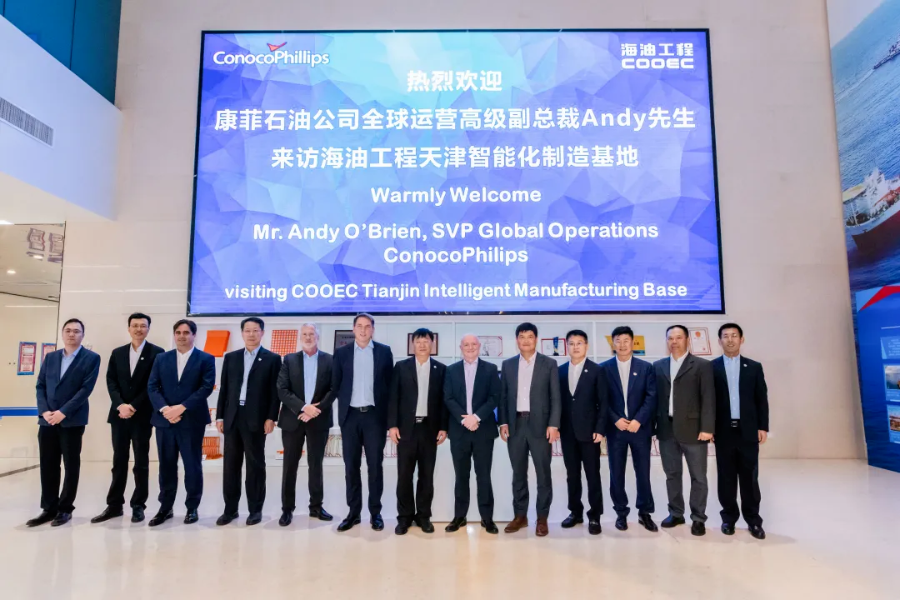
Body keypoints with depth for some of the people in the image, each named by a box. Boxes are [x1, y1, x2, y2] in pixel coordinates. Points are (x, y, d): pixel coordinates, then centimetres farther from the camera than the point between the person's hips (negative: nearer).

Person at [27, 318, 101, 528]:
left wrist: (63, 412, -16)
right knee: (48, 466, 8)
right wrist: (44, 411, -7)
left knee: (71, 465, 4)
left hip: (72, 420, -4)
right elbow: (40, 386, 9)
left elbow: (86, 389, -10)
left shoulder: (91, 358, -2)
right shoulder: (50, 358, 14)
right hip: (47, 420, 4)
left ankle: (65, 508, 16)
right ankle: (49, 508, 20)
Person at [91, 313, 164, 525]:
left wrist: (134, 407, -14)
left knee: (141, 462, 5)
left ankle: (138, 505, 14)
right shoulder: (117, 353, 11)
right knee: (119, 461, 10)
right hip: (119, 415, 4)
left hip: (142, 415, -4)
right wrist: (120, 405, -11)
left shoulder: (156, 353, -3)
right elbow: (111, 382, 4)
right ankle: (114, 505, 19)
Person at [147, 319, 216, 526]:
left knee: (192, 465, 5)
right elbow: (152, 387, 4)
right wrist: (164, 408, -12)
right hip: (164, 420, 3)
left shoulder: (206, 359, 0)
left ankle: (192, 508, 17)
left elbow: (206, 387, -9)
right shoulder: (161, 358, 11)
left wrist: (182, 407, -17)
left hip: (192, 421, -3)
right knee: (166, 465, 10)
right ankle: (165, 508, 22)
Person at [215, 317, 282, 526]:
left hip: (256, 419, -3)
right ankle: (230, 509, 20)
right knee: (230, 465, 9)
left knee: (255, 465, 4)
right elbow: (224, 389, 10)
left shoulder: (272, 359, 1)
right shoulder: (231, 357, 11)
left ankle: (255, 509, 15)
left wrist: (271, 418, -10)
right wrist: (220, 416, 5)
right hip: (232, 418, 4)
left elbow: (275, 391, -3)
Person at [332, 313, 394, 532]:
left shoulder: (384, 351, 3)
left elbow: (390, 383, 4)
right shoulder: (341, 353, 5)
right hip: (350, 416, 1)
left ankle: (375, 512, 15)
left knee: (375, 465, 4)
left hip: (375, 415, -1)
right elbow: (335, 384, 9)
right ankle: (354, 512, 17)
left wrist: (387, 413, 1)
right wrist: (345, 402, 4)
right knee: (351, 465, 6)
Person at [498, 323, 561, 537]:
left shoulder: (549, 364, 1)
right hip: (515, 424, 2)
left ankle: (542, 517, 17)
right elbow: (503, 396, 9)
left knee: (543, 473, 4)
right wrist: (503, 423, 0)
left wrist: (553, 425, -10)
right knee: (518, 473, 10)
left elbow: (555, 397, -2)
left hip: (540, 425, -2)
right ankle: (520, 515, 22)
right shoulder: (508, 365, 8)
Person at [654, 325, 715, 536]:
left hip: (692, 429, -4)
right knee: (672, 474, 13)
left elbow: (708, 399, -7)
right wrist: (653, 424, 3)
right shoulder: (658, 366, 10)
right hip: (666, 429, 4)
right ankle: (676, 514, 26)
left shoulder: (702, 365, -2)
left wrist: (707, 428, -13)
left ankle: (698, 518, 19)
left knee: (698, 477, 6)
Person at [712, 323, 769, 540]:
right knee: (726, 477, 7)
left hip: (748, 430, 1)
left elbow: (762, 399, 5)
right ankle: (729, 517, 19)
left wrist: (763, 427, -1)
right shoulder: (711, 367, 1)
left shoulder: (754, 367, 6)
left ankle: (753, 520, 17)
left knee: (750, 477, 6)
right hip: (723, 430, -1)